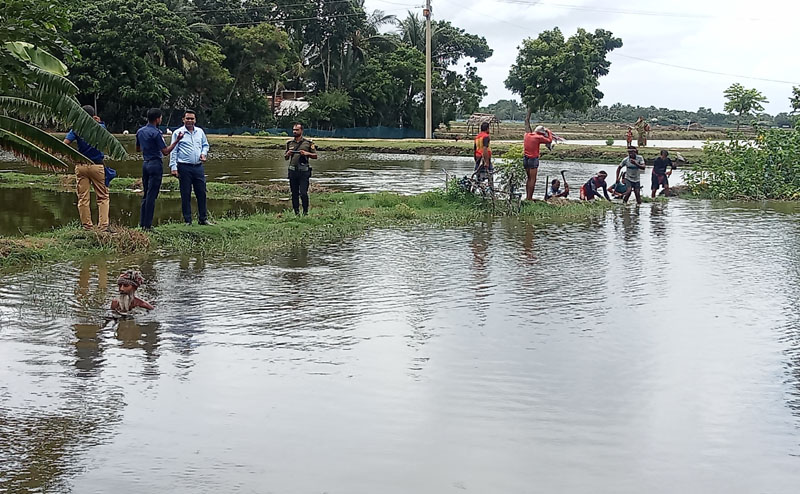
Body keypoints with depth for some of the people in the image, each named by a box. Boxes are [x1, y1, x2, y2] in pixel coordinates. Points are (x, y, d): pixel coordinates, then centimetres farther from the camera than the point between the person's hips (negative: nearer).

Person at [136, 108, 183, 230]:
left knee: (145, 194, 14)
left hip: (145, 164, 8)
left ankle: (142, 223, 14)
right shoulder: (156, 133, -15)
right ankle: (147, 225, -5)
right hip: (155, 164, -8)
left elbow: (137, 149, 22)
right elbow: (166, 152, -15)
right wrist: (176, 140, -11)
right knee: (152, 195, -5)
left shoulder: (140, 132, 10)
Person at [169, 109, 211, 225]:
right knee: (185, 195, 1)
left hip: (198, 167, 4)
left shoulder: (200, 132, 12)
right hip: (184, 167, -4)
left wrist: (204, 153, 2)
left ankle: (203, 219, 14)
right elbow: (173, 151, -1)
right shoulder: (178, 133, 0)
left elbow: (205, 145, 24)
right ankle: (187, 220, 8)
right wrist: (173, 167, -8)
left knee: (201, 193, 5)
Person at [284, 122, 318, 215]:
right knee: (294, 194, 6)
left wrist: (307, 153, -12)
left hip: (304, 171, -4)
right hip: (292, 171, 4)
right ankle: (296, 212, 13)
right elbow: (285, 158, 19)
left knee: (303, 193, -10)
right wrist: (288, 154, -3)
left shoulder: (308, 142, 3)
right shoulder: (290, 143, 12)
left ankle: (305, 212, 3)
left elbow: (315, 156, 5)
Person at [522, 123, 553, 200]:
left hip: (525, 158, 7)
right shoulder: (538, 137, -11)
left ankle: (527, 197, 19)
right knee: (532, 179, -2)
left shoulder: (527, 135, 6)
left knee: (529, 178, 17)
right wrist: (549, 132, 14)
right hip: (533, 159, -7)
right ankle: (529, 198, -4)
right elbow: (549, 140, 0)